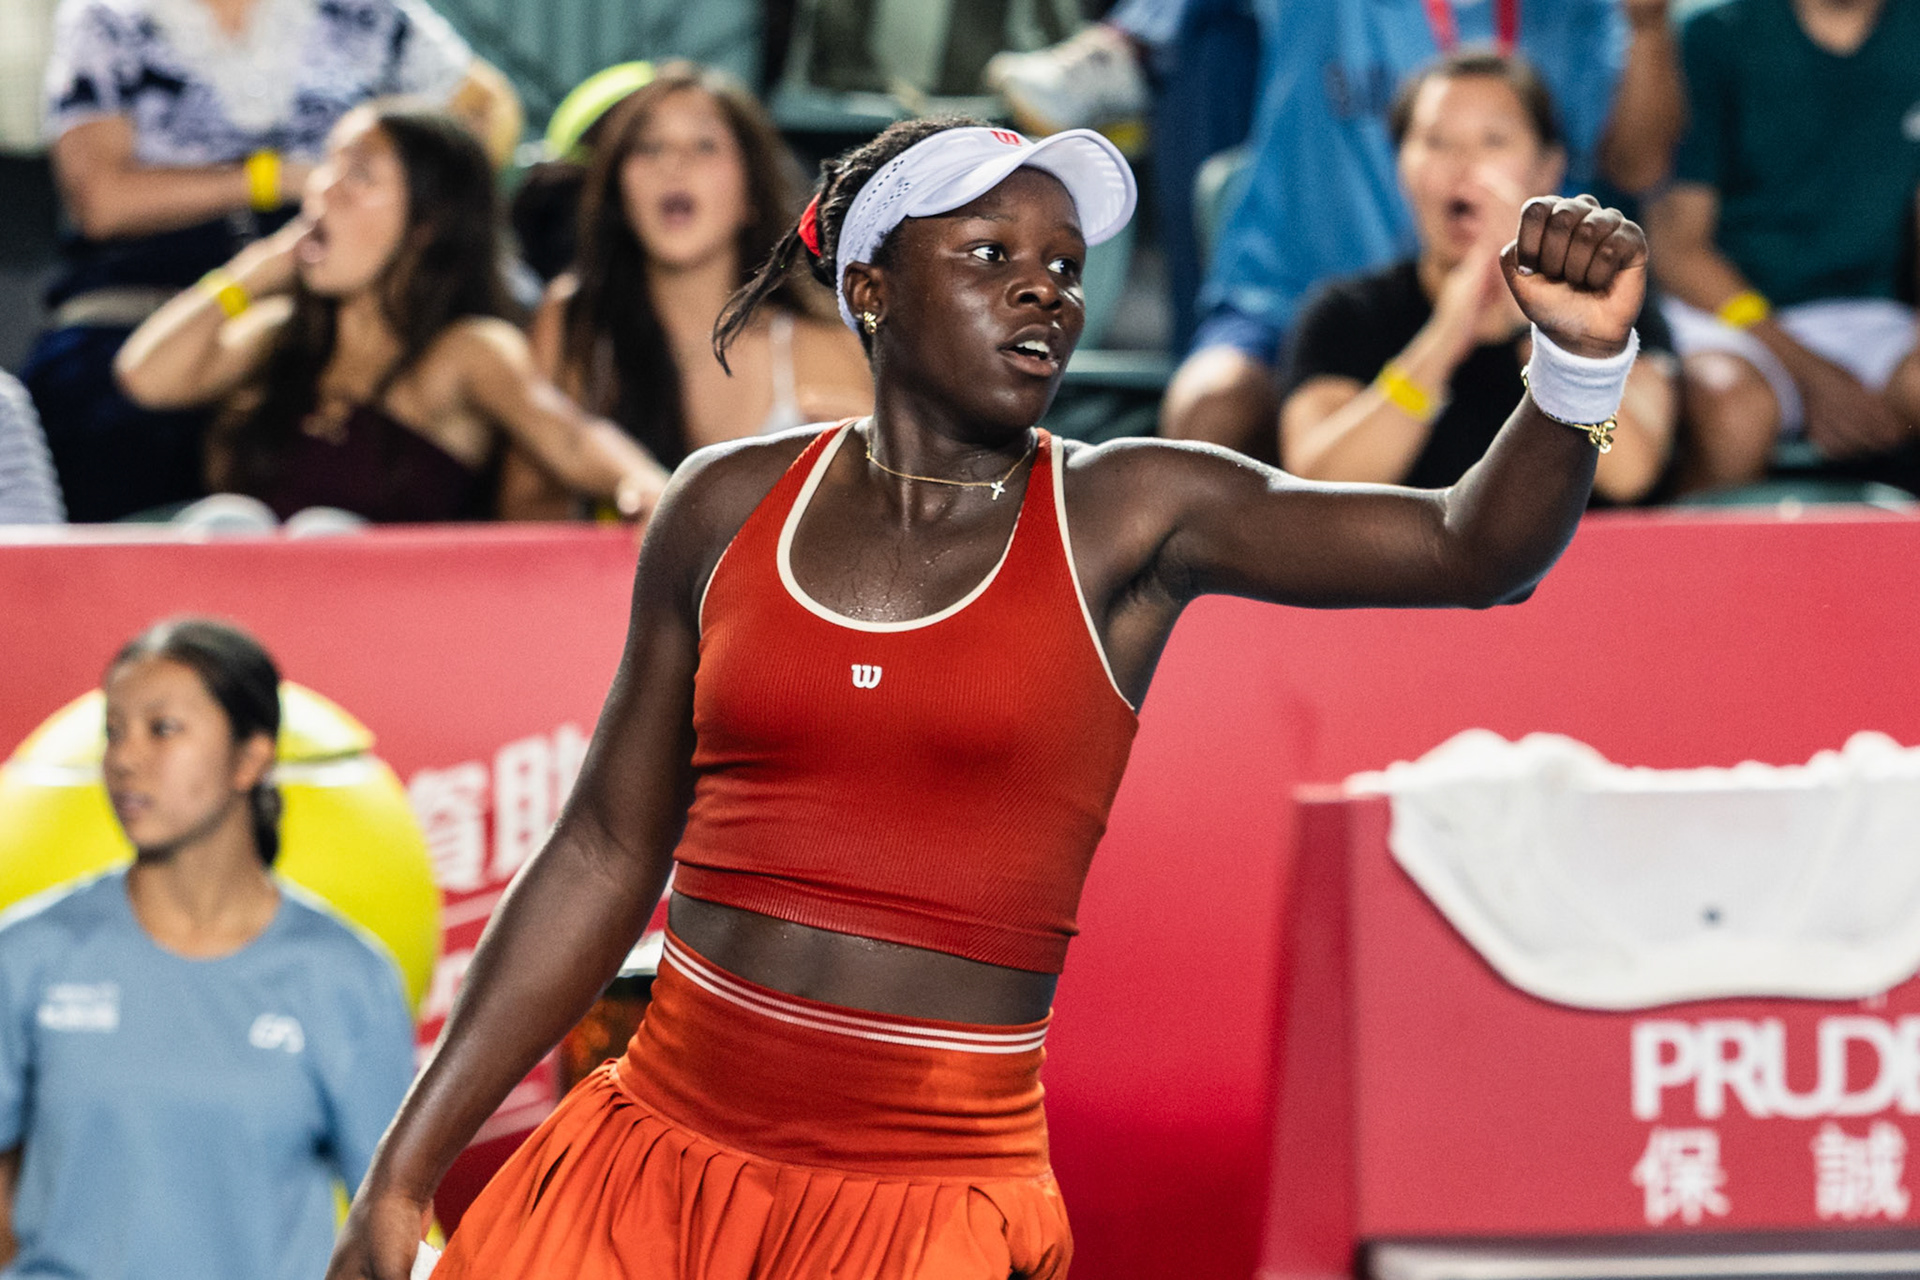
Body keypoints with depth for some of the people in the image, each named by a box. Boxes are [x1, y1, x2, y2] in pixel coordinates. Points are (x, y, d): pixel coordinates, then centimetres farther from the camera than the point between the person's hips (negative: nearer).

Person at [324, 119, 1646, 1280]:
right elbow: (607, 857, 9)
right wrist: (406, 1170, 8)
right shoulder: (730, 509, 4)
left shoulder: (1127, 518, -1)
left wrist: (1581, 361, -30)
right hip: (658, 1152, 2)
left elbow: (1474, 549, -10)